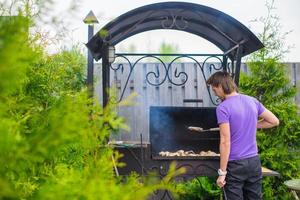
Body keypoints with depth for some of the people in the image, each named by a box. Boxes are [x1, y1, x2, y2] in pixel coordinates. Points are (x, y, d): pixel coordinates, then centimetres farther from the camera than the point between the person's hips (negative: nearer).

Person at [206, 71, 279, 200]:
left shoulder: (223, 108, -16)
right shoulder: (252, 101, 4)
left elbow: (225, 142, -19)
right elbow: (274, 121, 13)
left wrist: (222, 172, -13)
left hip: (235, 164, -6)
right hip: (254, 161, 6)